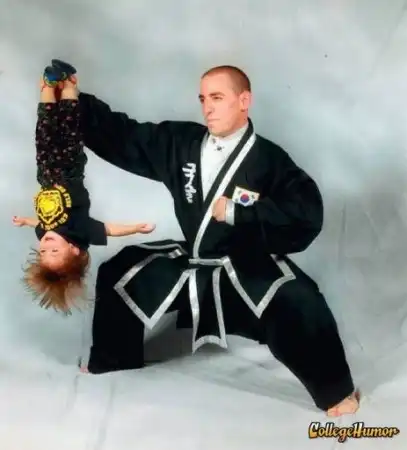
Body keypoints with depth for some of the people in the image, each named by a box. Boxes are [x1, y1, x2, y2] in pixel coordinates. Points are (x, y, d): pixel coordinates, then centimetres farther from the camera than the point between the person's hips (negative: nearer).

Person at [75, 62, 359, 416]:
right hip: (190, 260, 6)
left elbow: (307, 213, -26)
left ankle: (335, 389, -5)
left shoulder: (268, 159, -17)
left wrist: (237, 212, -25)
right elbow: (123, 136, 1)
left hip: (248, 266, -5)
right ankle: (110, 362, 32)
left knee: (297, 301, -31)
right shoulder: (181, 141, -4)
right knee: (117, 275, 8)